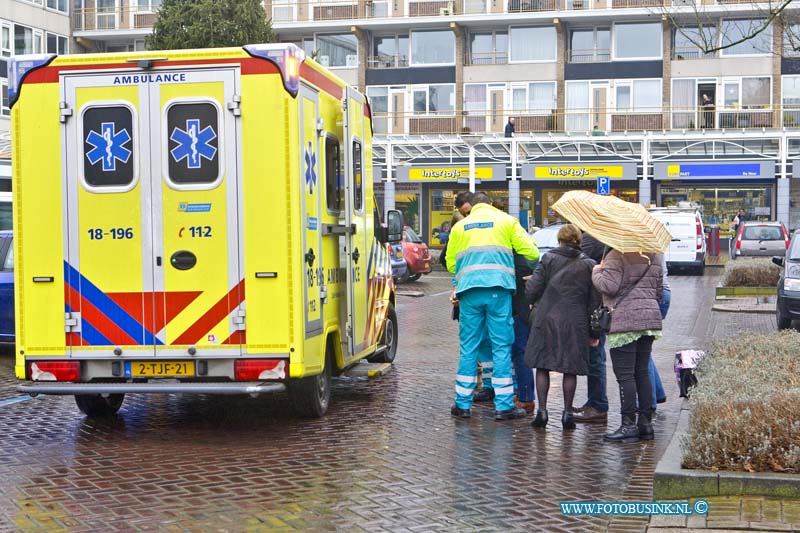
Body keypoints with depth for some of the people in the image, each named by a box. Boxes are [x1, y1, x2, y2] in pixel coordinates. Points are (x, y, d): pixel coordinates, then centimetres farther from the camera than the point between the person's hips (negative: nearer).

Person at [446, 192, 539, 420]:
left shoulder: (460, 226, 18)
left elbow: (450, 263, 15)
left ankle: (463, 404, 11)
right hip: (498, 289, -2)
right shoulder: (506, 221, 11)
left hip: (469, 291, 2)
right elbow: (531, 252, 3)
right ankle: (504, 406, 3)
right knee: (501, 347, 1)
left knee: (468, 347, 8)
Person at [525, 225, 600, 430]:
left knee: (542, 366, 7)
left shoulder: (548, 259, 1)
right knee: (571, 369, 8)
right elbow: (595, 301, 5)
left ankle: (542, 411, 2)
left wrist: (533, 304, 19)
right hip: (575, 323, 1)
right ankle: (567, 412, 7)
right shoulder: (589, 265, 6)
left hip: (546, 319, -1)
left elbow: (532, 291, -4)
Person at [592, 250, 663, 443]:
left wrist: (596, 272, -1)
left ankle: (629, 425, -7)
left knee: (625, 374, -5)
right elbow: (659, 290, 18)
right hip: (650, 317, 8)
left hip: (624, 321, -8)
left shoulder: (616, 256, -9)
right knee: (642, 372, 12)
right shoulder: (653, 257, 15)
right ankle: (646, 423, 13)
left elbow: (609, 286, -18)